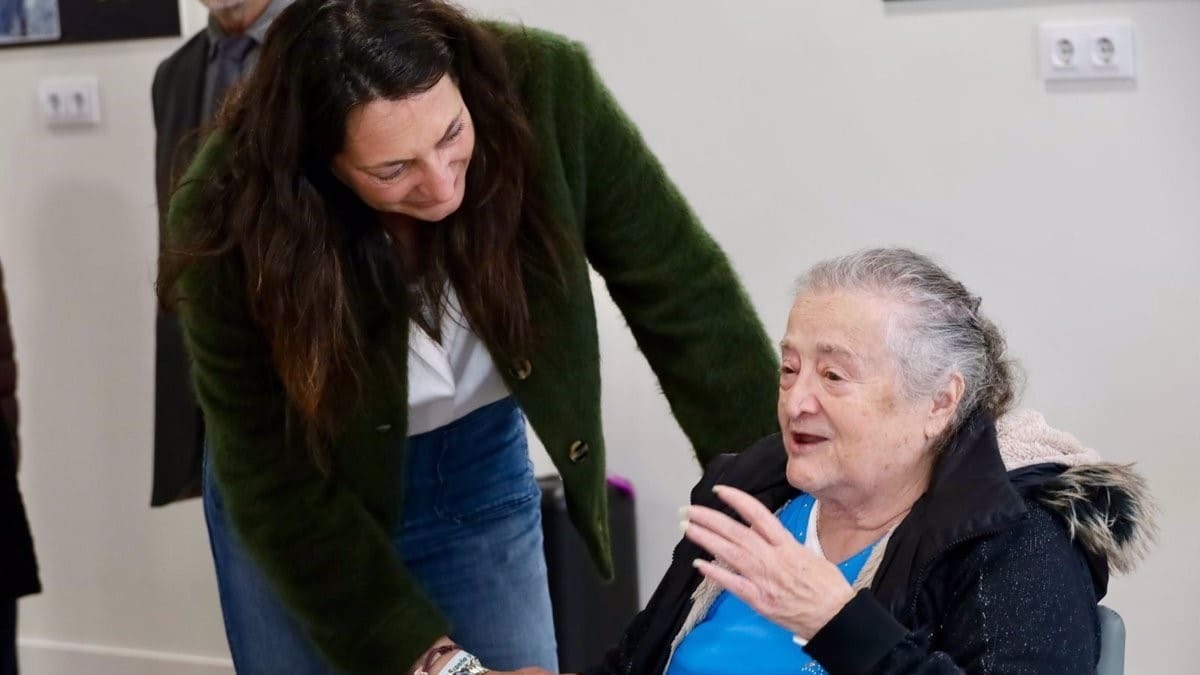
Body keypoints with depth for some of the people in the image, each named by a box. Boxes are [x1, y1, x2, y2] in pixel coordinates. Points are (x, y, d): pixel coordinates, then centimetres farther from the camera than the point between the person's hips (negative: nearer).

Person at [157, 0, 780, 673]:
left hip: (481, 476, 2)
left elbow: (685, 296, -17)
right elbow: (278, 489, -22)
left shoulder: (543, 92, -26)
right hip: (305, 507, -1)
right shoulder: (233, 221, -28)